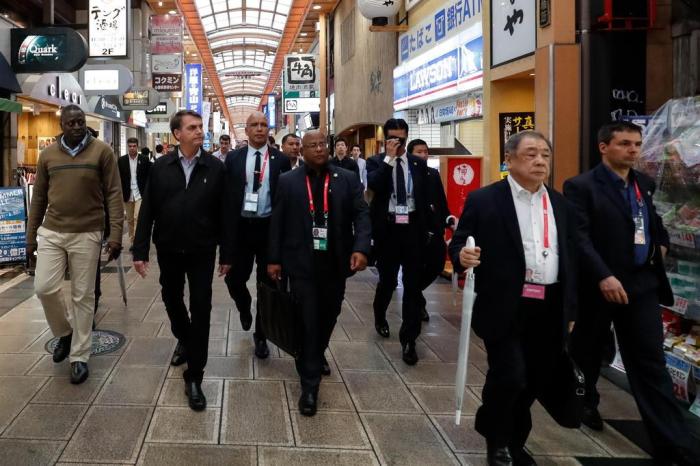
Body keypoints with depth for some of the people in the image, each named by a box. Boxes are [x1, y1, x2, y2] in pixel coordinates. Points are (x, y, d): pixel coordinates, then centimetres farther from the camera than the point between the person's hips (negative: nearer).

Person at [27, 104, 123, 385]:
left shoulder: (102, 151, -4)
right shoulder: (48, 154, 6)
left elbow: (114, 194, -5)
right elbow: (39, 197, 12)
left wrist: (116, 234, -12)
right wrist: (31, 236, 11)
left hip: (87, 235, -3)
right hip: (51, 233, 3)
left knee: (83, 296, 3)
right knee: (44, 287, -6)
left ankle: (79, 357, 15)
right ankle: (65, 332, 23)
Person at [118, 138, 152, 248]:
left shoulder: (144, 159, 0)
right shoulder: (121, 160, 5)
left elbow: (149, 176, 0)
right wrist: (120, 193, -2)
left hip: (140, 194, -3)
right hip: (127, 194, 3)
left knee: (137, 217, -13)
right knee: (130, 220, 9)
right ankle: (132, 242, 19)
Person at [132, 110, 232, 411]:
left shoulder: (215, 167, -6)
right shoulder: (161, 167, -2)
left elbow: (223, 212, -4)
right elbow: (147, 210, -1)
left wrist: (226, 253, -3)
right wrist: (140, 250, -5)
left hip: (202, 251, -2)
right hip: (168, 249, 2)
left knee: (201, 310, -2)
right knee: (171, 299, 20)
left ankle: (194, 378, 6)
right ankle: (184, 339, 51)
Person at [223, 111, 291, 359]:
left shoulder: (280, 159, 1)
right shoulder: (233, 158, 3)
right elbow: (226, 194, 3)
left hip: (270, 227, -1)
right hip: (241, 226, 1)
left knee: (267, 283, 6)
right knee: (234, 278, 2)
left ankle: (261, 335, 22)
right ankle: (245, 308, 38)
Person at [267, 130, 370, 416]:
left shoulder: (348, 179, 3)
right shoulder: (288, 182, 2)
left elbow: (362, 215, -3)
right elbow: (277, 222, 4)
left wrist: (361, 248, -18)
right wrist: (274, 259, 0)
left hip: (335, 263, 2)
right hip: (302, 263, -2)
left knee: (328, 316, 16)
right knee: (307, 321, -1)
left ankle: (317, 355, 44)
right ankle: (309, 384, 6)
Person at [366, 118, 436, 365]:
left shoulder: (418, 163, 8)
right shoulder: (376, 162, 1)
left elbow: (425, 197, 10)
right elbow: (373, 186, -19)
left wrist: (427, 228, 6)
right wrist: (389, 157, -18)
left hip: (413, 228, 1)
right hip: (388, 228, -1)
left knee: (413, 284, -1)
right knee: (387, 279, 12)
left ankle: (408, 339, 5)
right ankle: (380, 316, 42)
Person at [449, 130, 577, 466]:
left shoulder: (561, 205, 11)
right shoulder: (484, 200, -4)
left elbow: (571, 259, 14)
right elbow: (458, 245, -4)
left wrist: (570, 310, 13)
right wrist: (462, 256, -28)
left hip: (550, 310, 5)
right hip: (505, 308, -5)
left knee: (534, 382, 12)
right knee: (509, 376, -9)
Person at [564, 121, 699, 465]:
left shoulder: (646, 184, 11)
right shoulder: (581, 187, -10)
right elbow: (579, 237, -19)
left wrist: (661, 242, 8)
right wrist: (603, 276, -28)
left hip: (642, 285, 4)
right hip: (597, 285, -4)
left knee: (651, 363, 2)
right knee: (588, 352, 15)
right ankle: (584, 404, 42)